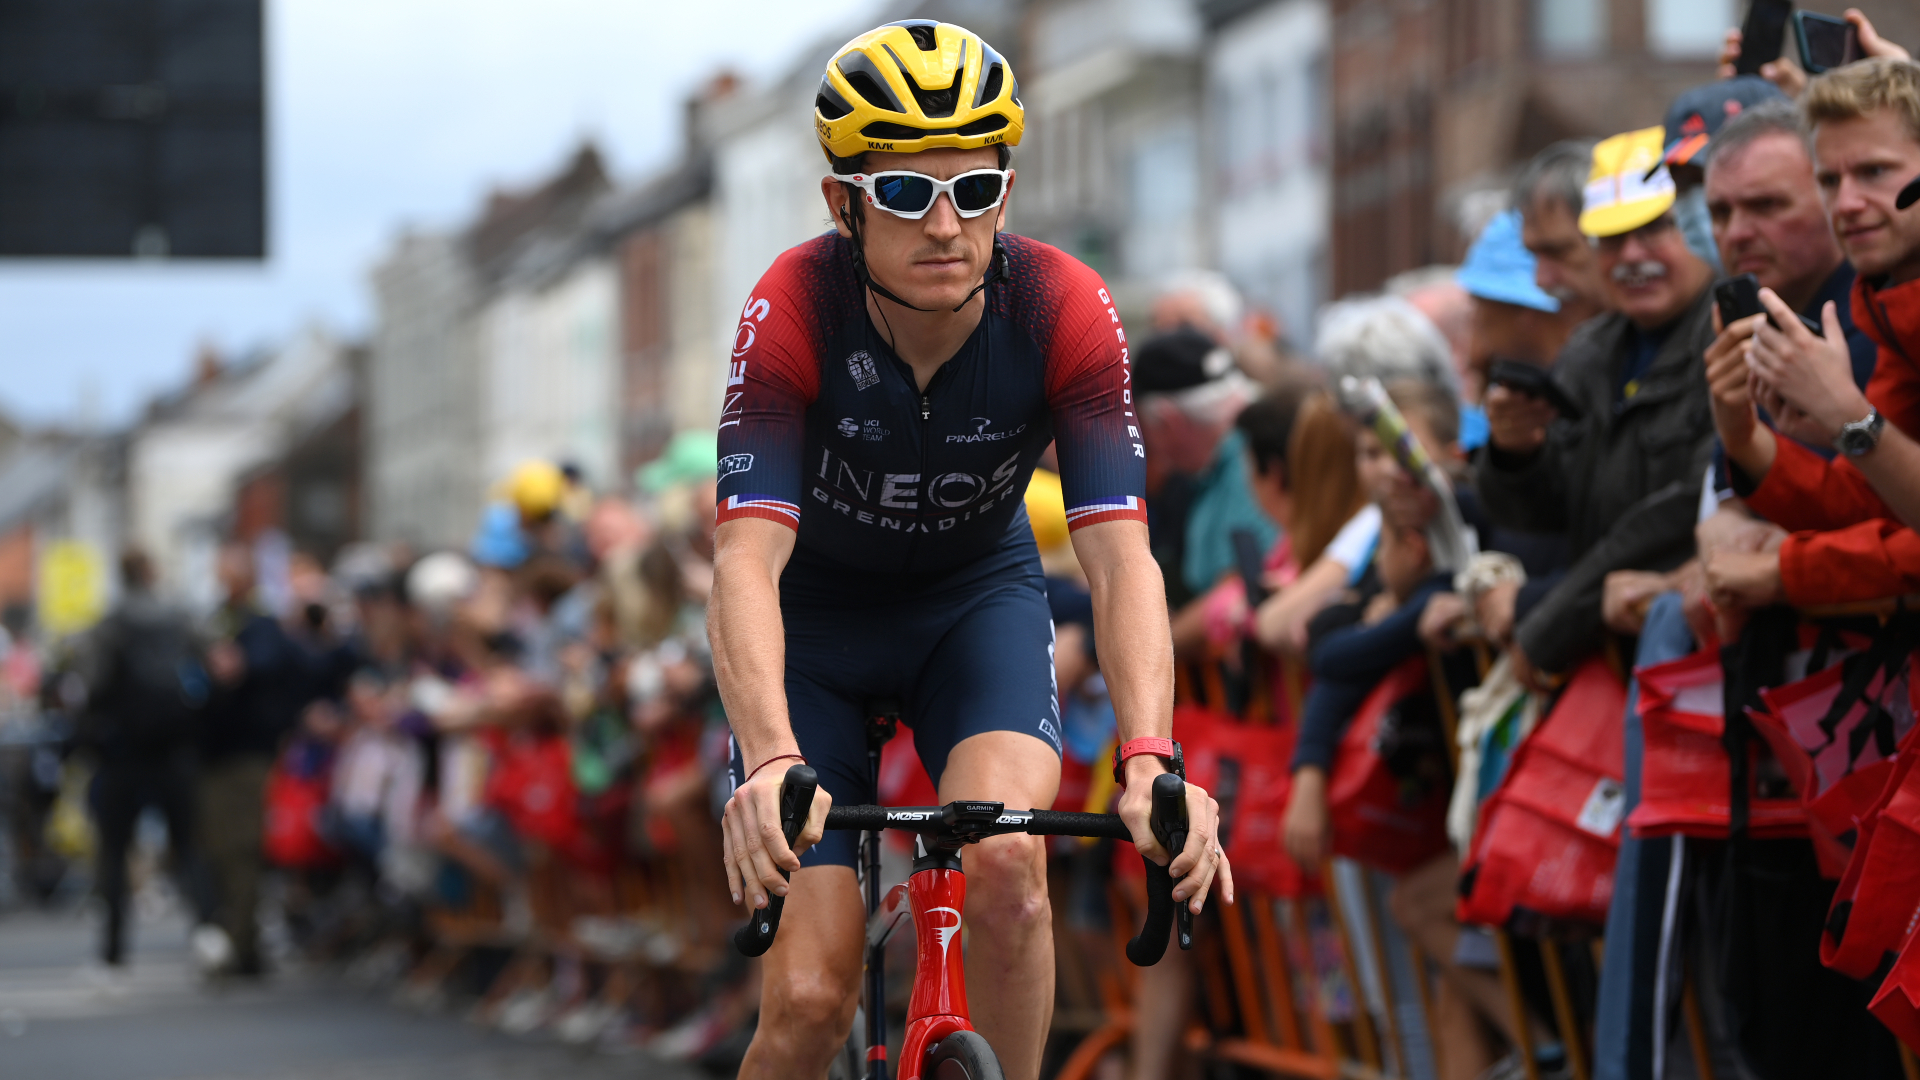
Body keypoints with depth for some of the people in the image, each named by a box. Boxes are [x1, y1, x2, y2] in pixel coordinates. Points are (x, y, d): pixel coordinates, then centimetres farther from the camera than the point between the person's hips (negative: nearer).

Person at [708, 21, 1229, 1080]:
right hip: (815, 610, -1)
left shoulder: (1065, 311, -26)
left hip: (976, 596, 1)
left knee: (1003, 864, -29)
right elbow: (746, 557, -38)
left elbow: (1120, 555, -31)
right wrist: (771, 762, -55)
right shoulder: (793, 310, -30)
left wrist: (1149, 762, -48)